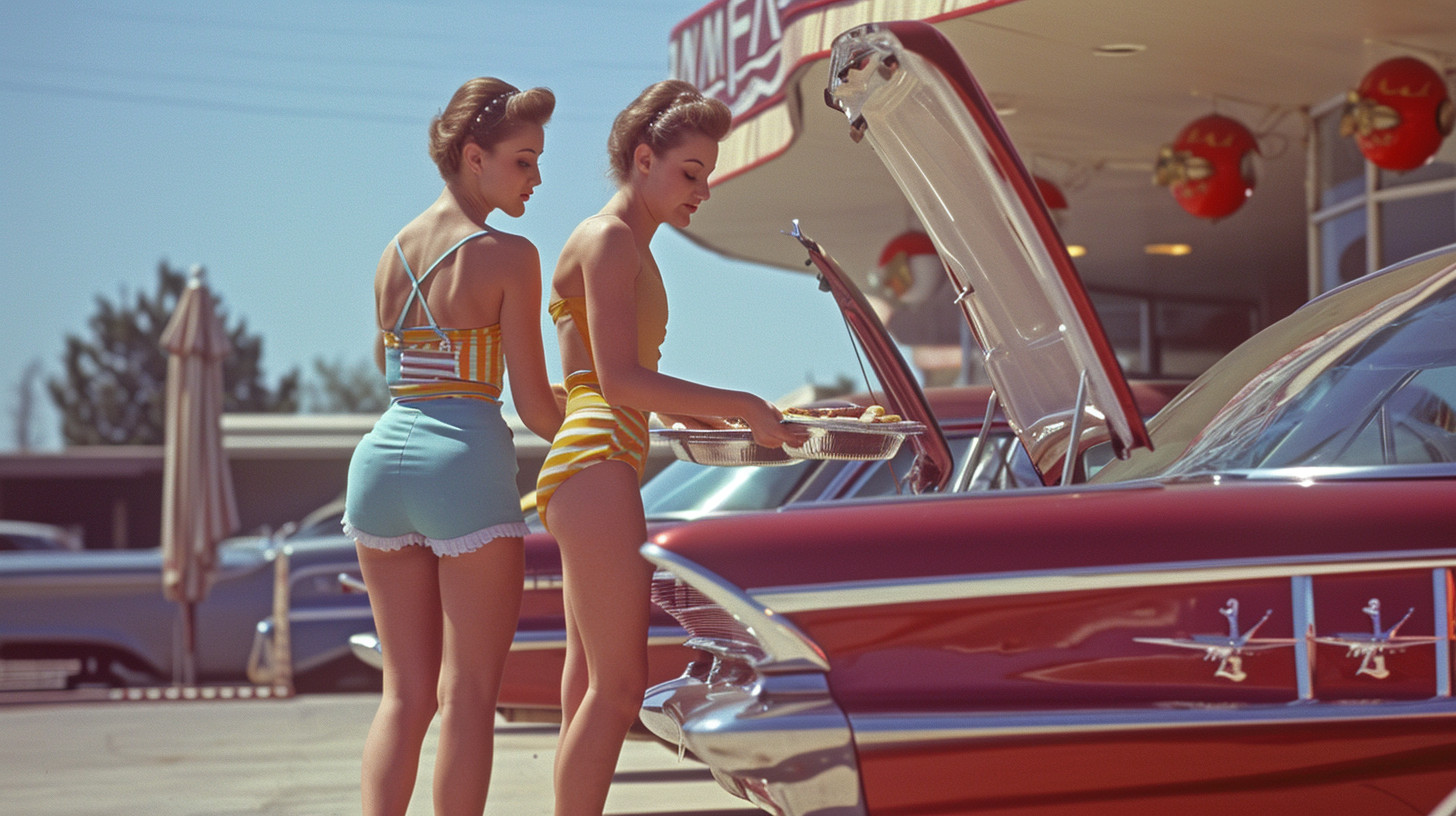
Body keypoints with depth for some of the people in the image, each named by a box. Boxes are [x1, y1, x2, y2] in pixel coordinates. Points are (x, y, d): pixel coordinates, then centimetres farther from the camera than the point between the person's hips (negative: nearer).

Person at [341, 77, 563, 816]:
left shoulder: (392, 252, 11)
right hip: (467, 466, -6)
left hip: (384, 457, 6)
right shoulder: (509, 256, -8)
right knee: (468, 694, 2)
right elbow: (535, 407, -7)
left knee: (406, 692, 11)